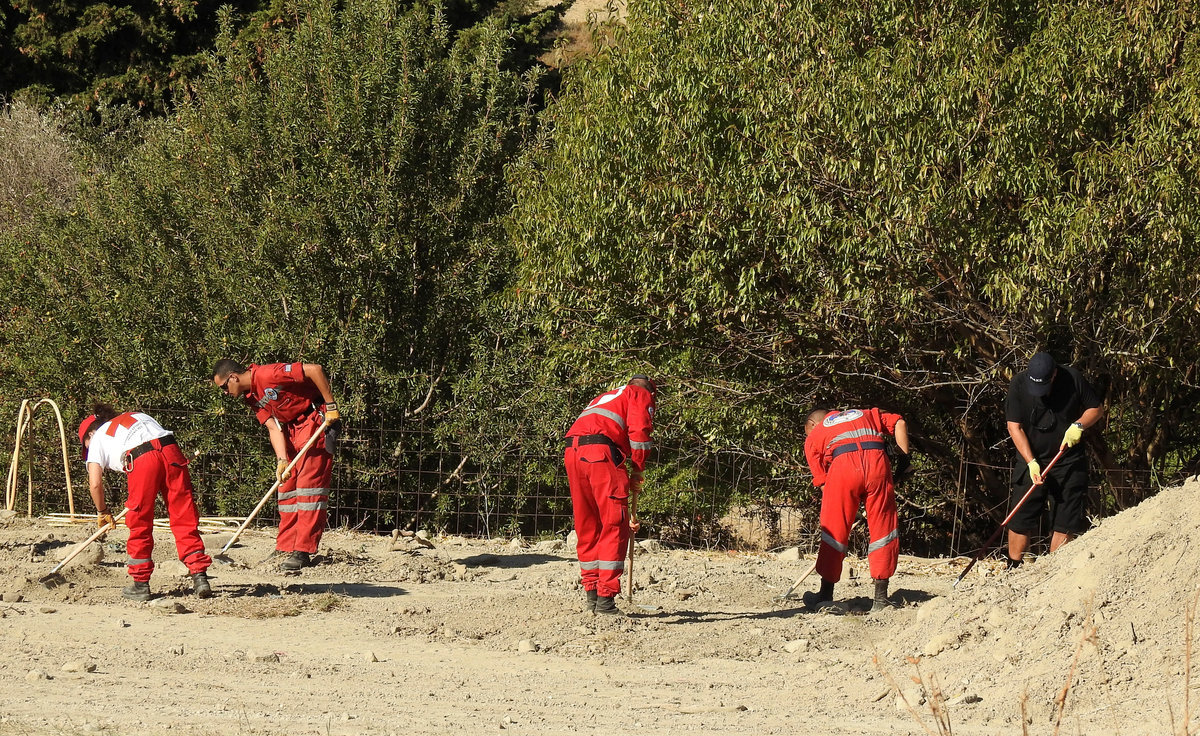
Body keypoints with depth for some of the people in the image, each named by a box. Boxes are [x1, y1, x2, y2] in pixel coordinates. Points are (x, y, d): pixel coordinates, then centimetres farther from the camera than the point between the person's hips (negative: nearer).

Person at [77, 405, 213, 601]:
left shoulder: (97, 439, 23)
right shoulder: (137, 416, 38)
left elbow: (95, 484, 12)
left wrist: (102, 512, 30)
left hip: (141, 460, -4)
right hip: (171, 452, 4)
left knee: (140, 526, 10)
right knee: (185, 519, 6)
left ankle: (141, 584, 16)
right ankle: (199, 577, 0)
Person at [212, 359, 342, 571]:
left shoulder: (268, 375, -22)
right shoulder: (251, 397, 5)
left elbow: (314, 370, -26)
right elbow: (274, 428, 1)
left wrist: (331, 406, -22)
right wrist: (281, 461, -13)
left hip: (315, 421, -9)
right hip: (290, 428, 9)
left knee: (309, 484, -12)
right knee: (286, 485, 7)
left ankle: (303, 552, -14)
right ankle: (286, 549, 11)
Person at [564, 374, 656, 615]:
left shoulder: (605, 398, 39)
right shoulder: (642, 395, 17)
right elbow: (638, 432, -3)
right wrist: (638, 472, 9)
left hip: (572, 453, 7)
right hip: (602, 452, -7)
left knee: (586, 528, 16)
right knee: (614, 527, -3)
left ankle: (591, 595, 21)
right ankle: (605, 599, -7)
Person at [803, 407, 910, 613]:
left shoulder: (813, 437, 28)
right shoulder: (866, 415, 36)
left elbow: (822, 481, 20)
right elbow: (899, 423, 21)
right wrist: (903, 457, 20)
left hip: (843, 465, -2)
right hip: (878, 461, 2)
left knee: (834, 531, 11)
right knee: (883, 529, 10)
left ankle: (826, 596, 18)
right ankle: (880, 598, 10)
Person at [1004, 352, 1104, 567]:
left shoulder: (1073, 379, -7)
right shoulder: (1018, 385, -10)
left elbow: (1097, 408, 6)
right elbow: (1014, 427, -9)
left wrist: (1079, 425, -15)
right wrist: (1031, 462, -18)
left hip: (1069, 461, 1)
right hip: (1031, 461, -1)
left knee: (1066, 521, -1)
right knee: (1021, 519, -3)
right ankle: (1013, 569, 8)